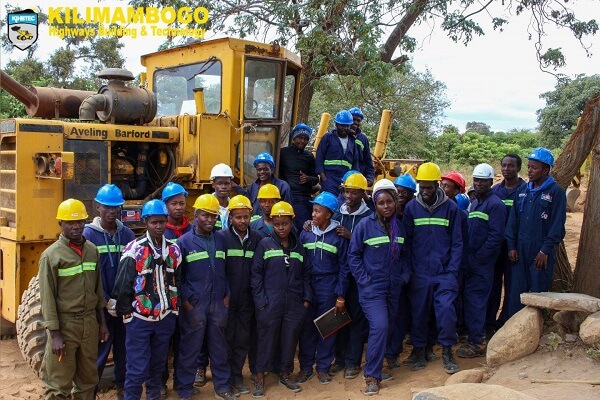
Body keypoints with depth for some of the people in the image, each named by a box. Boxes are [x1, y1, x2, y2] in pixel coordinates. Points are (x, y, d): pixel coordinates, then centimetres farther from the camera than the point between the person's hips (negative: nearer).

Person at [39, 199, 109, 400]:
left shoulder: (92, 250, 6)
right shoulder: (51, 255, -10)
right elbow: (47, 298, -11)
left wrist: (102, 322, 11)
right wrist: (54, 334, -14)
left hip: (90, 321, 5)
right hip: (64, 323, -5)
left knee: (88, 378, 15)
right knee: (59, 383, 3)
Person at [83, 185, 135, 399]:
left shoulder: (128, 234, 3)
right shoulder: (89, 234, -6)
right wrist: (107, 301, -12)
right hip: (101, 305, -3)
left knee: (123, 345, 13)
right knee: (100, 347, 2)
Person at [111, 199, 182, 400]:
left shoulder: (174, 250, 5)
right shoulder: (134, 250, -11)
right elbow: (122, 285, -9)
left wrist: (174, 309, 11)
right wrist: (126, 314, -7)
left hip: (166, 318, 5)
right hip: (139, 318, -5)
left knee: (158, 363, 17)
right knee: (137, 368, -1)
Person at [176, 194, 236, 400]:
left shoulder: (220, 241, 9)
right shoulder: (184, 242, -4)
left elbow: (225, 271, 13)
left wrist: (227, 295, 5)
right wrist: (185, 300, -11)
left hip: (218, 303, 4)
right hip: (193, 305, -4)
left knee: (219, 347, 12)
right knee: (190, 349, 4)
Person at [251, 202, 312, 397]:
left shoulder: (298, 246, 8)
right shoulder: (265, 244, -2)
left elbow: (306, 274, 13)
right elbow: (256, 274, -3)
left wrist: (307, 298, 5)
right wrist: (260, 300, -9)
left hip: (294, 303, 3)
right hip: (270, 304, -3)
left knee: (290, 338, 10)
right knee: (267, 339, 4)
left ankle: (285, 373, 28)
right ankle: (260, 377, 17)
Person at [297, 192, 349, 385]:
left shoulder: (338, 236, -4)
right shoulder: (305, 233, 2)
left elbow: (343, 267, -3)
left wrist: (340, 296, -6)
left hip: (329, 288, -2)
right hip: (307, 287, 2)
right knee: (307, 327, 6)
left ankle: (323, 367, 21)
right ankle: (305, 367, 19)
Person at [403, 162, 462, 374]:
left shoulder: (450, 207, 0)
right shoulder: (411, 207, 1)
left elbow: (457, 242, 2)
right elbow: (406, 241, 3)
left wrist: (452, 270, -6)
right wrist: (409, 269, -2)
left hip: (444, 272, -1)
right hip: (419, 273, 1)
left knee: (446, 309, -11)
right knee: (418, 313, 8)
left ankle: (447, 351, 8)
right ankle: (419, 351, 25)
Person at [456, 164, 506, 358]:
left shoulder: (495, 204, -11)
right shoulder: (474, 204, 17)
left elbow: (496, 236, -18)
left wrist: (478, 257, -17)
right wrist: (467, 258, 11)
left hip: (482, 264, -8)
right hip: (470, 262, 8)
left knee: (475, 300, -5)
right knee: (469, 299, 13)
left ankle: (476, 344, 3)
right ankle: (473, 336, 24)